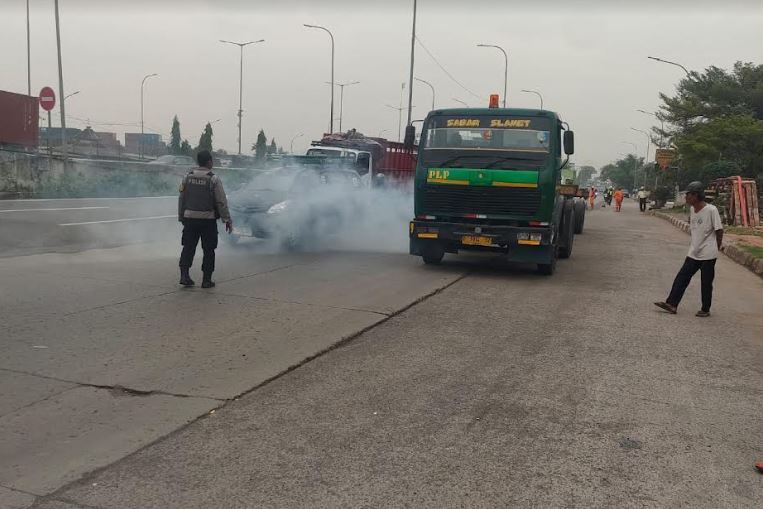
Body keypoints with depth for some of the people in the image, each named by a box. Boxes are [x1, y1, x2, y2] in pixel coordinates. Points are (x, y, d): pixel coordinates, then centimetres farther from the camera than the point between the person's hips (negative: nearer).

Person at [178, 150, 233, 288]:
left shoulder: (188, 177, 4)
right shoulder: (214, 179, -8)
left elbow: (181, 198, 9)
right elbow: (221, 202, -9)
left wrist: (181, 217, 19)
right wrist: (227, 220, -3)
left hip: (190, 218, 4)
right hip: (208, 219, -3)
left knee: (188, 247, 11)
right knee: (208, 250, 5)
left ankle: (184, 275, 4)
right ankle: (207, 279, 7)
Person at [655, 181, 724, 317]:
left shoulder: (711, 210, -17)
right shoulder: (692, 209, 5)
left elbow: (719, 230, -11)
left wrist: (717, 247, -2)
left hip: (708, 255, -7)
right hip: (694, 253, 7)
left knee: (706, 283, 4)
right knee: (682, 277, 2)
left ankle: (705, 309, 16)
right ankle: (672, 304, 3)